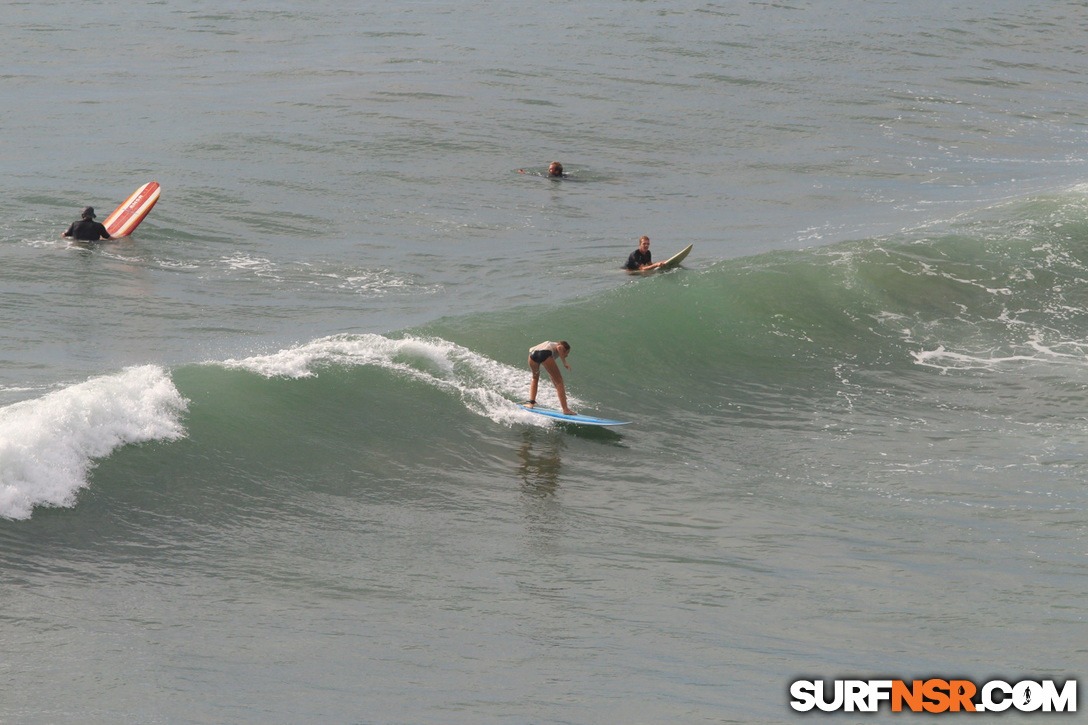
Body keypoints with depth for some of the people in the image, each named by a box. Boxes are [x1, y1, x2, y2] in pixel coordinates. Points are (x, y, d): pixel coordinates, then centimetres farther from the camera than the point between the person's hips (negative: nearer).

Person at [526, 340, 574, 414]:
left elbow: (551, 375, 46)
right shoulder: (562, 347, 28)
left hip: (533, 353, 6)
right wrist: (565, 363, 2)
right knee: (559, 381, 6)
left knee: (535, 378, 34)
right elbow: (559, 347, -3)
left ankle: (531, 403, 22)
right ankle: (565, 409, 1)